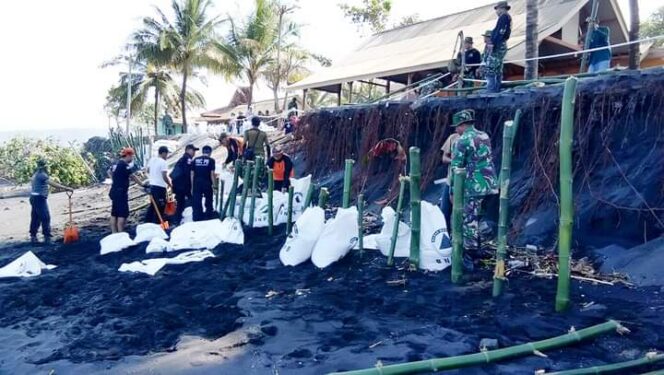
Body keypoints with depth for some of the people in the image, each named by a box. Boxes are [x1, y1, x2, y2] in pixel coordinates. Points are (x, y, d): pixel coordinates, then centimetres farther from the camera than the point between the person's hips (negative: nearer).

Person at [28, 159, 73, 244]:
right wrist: (66, 188, -23)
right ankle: (47, 237, -9)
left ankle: (33, 237, 19)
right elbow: (53, 184, -22)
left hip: (34, 198, 10)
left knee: (35, 218, 14)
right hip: (39, 198, -10)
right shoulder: (42, 175, -14)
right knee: (45, 218, -8)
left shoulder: (36, 174, 18)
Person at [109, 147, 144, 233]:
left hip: (114, 191, 10)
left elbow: (111, 171, 31)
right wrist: (142, 184, -14)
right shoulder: (124, 165, -16)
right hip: (121, 193, -10)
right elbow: (133, 176, -18)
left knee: (114, 213, 10)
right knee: (123, 214, -8)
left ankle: (114, 233, 14)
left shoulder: (116, 164, 14)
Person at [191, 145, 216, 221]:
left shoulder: (195, 160, 8)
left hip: (197, 184, 2)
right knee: (208, 203, 12)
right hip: (207, 184, -2)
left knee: (196, 203, 5)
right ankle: (208, 217, 18)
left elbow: (192, 174, 7)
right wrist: (213, 185, -2)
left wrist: (192, 187, 11)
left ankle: (197, 219, 4)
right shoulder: (211, 160, -2)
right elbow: (212, 174, -8)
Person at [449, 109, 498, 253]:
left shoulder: (462, 141, -10)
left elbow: (456, 167, -12)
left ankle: (471, 249, 5)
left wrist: (453, 190, -8)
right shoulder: (485, 136, 12)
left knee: (469, 219, 1)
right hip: (490, 184, 7)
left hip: (473, 187, -7)